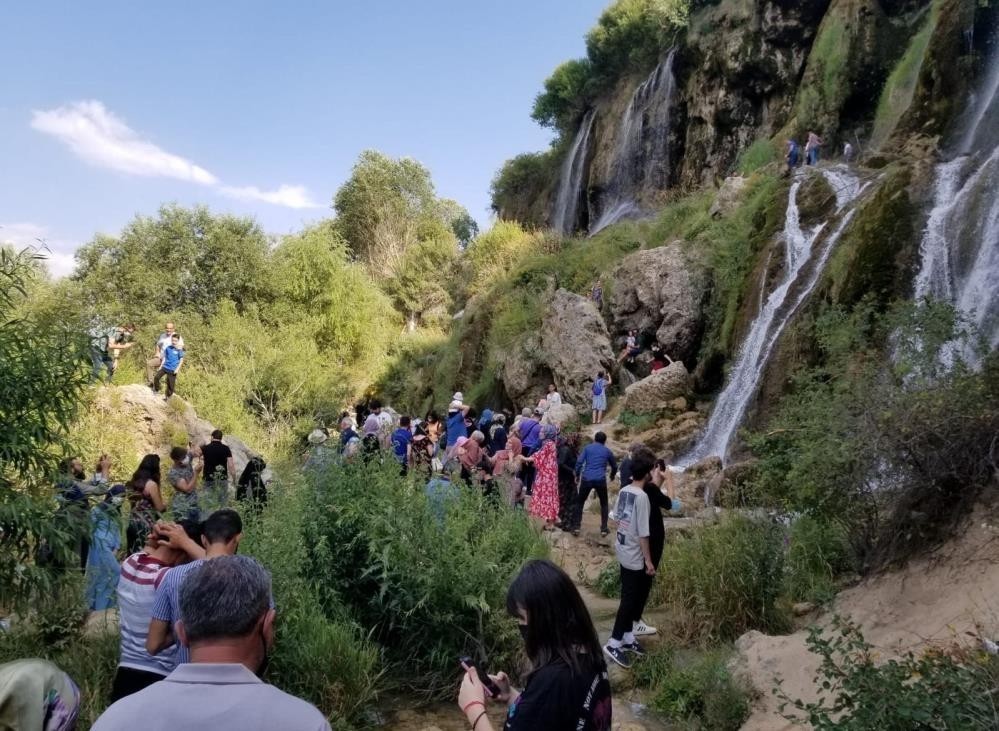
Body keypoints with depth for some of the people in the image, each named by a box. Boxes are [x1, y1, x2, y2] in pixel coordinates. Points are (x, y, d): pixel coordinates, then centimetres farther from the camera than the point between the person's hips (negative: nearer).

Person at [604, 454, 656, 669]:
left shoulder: (623, 491, 2)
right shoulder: (642, 496, -22)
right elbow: (643, 533, -21)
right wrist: (649, 561, -15)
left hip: (623, 552, 8)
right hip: (635, 556, -8)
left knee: (629, 597, 17)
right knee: (630, 599, -1)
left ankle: (627, 637, 26)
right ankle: (614, 643, 3)